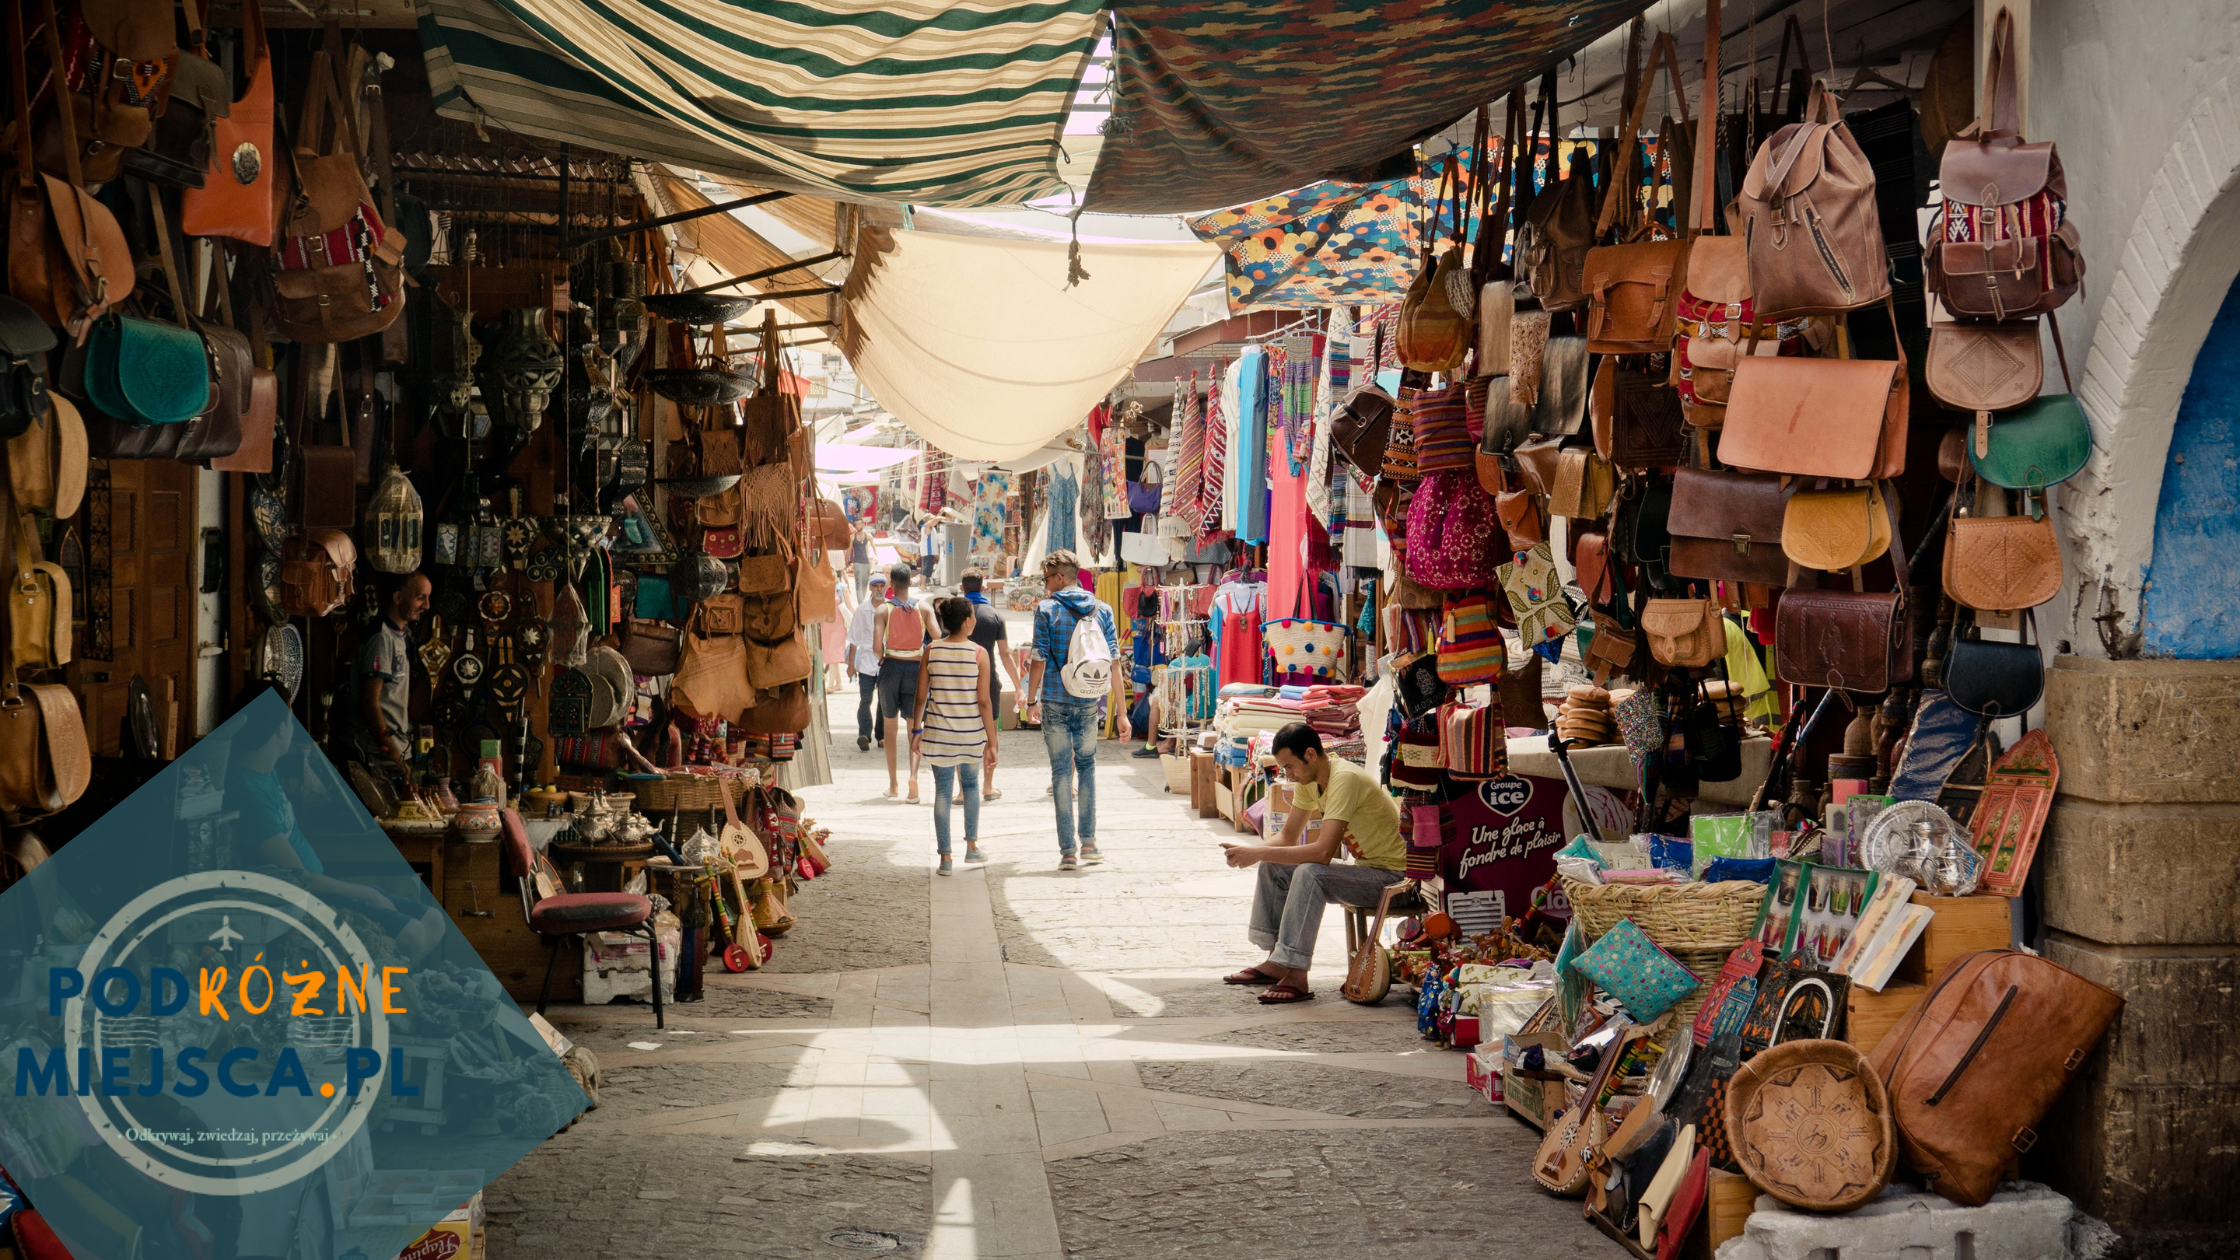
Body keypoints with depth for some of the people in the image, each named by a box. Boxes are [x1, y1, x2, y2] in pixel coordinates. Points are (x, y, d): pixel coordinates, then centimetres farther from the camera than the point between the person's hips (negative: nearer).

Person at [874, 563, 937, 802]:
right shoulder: (922, 608, -1)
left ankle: (893, 785, 19)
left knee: (890, 729, 14)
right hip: (915, 668, 1)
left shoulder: (884, 609, -7)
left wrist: (882, 656, 5)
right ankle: (913, 775, -18)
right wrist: (926, 658, 10)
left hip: (891, 667, -1)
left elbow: (876, 645, -16)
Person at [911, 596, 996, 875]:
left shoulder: (931, 651, -3)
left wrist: (916, 729, 11)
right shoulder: (978, 654, -9)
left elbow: (921, 694, 0)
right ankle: (971, 846, 24)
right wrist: (992, 742, -3)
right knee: (971, 784, 21)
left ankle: (945, 856, 6)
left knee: (942, 790, 7)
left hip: (938, 733, 1)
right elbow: (984, 701, -8)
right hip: (971, 734, -1)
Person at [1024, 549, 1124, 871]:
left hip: (1055, 702, -3)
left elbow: (1039, 660, -8)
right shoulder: (1102, 610, 4)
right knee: (1087, 766, 19)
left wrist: (1031, 701, 5)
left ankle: (1068, 851, 2)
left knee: (1061, 772, 3)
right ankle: (1088, 842, 16)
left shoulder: (1047, 610, -6)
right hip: (1088, 703, 3)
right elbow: (1113, 662, 2)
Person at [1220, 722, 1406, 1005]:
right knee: (1274, 868, 4)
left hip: (1392, 874, -10)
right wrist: (1249, 852, -11)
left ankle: (1296, 976, -27)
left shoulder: (1344, 780, -26)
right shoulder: (1308, 780, 3)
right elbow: (1289, 839, 9)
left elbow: (1323, 852, -33)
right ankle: (1276, 963, 5)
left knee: (1309, 874, -31)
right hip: (1363, 867, 10)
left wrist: (1259, 853, -28)